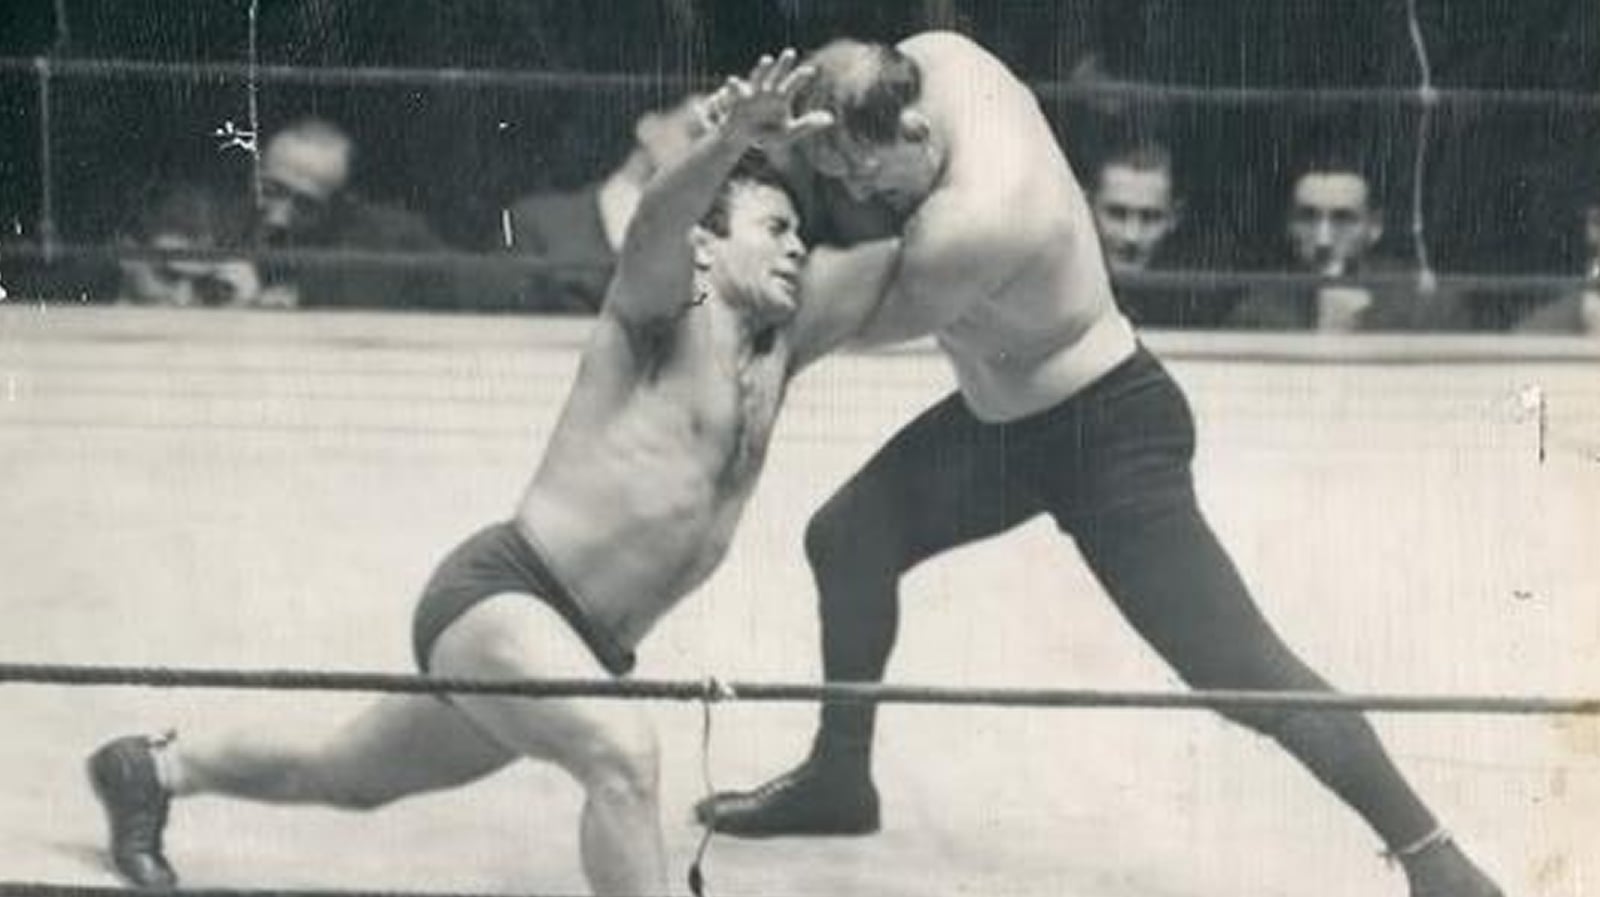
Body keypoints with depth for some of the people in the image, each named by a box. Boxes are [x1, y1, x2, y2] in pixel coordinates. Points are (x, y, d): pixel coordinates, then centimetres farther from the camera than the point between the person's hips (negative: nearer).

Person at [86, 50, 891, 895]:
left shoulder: (780, 344, 11)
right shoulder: (663, 310, -8)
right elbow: (656, 221, -31)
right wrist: (733, 142, -50)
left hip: (583, 643, 9)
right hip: (501, 589, -9)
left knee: (350, 775, 25)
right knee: (621, 752, -34)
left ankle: (155, 770, 47)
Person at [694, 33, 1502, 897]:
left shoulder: (971, 226, -38)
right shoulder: (934, 57, -14)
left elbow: (870, 319, -21)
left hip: (1107, 434, -10)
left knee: (1241, 674, -8)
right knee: (846, 538, 13)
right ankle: (838, 776, 33)